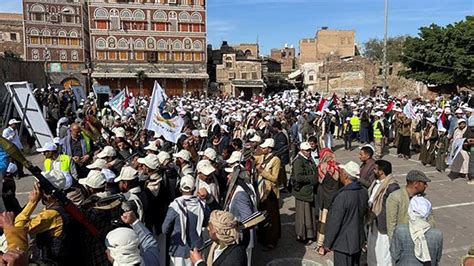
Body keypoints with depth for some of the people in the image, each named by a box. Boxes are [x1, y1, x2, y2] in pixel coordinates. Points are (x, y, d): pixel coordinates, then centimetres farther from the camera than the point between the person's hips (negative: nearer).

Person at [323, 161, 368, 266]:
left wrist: (327, 243, -11)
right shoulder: (364, 192, -5)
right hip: (359, 240, 7)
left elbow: (334, 222, -21)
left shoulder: (342, 196, -27)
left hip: (343, 243, -7)